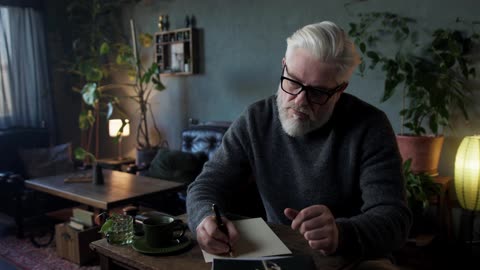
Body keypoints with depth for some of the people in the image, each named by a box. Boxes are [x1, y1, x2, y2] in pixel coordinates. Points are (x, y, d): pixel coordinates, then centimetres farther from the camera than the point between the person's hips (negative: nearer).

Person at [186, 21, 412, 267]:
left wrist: (340, 234, -39)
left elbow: (394, 218, -19)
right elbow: (207, 184, -4)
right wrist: (206, 219, -26)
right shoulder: (255, 120, -6)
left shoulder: (369, 128, -13)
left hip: (353, 260, -2)